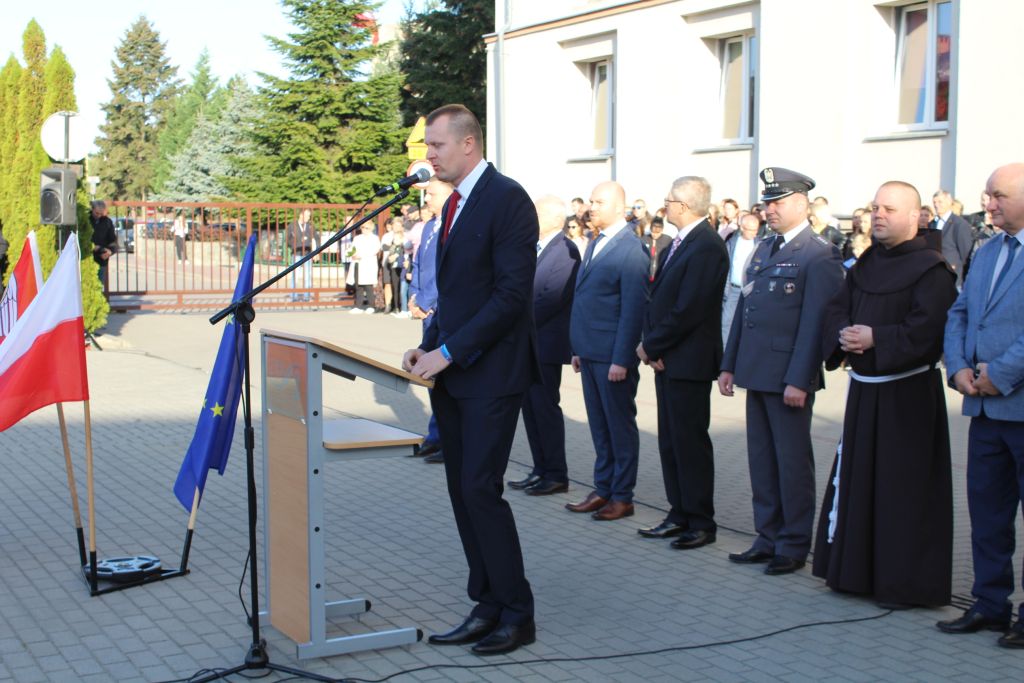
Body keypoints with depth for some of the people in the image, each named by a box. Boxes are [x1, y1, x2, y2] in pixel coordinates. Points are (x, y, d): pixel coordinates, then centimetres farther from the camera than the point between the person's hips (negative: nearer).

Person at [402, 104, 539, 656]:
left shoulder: (507, 199, -12)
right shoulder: (454, 204, 16)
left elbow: (513, 293, -19)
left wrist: (449, 351, -18)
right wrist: (429, 346, 6)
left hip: (492, 373, -9)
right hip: (452, 372, 9)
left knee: (480, 489, -9)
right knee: (462, 492, 9)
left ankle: (517, 614, 3)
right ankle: (487, 606, 17)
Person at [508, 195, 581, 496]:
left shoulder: (566, 250, -13)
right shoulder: (534, 248, 14)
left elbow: (554, 297, -20)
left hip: (546, 342, -8)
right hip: (526, 341, 8)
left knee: (545, 406, -3)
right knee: (530, 406, 11)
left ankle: (556, 475, 5)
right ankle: (541, 470, 19)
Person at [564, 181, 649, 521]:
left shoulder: (631, 249, -13)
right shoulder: (594, 244, 14)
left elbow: (633, 310, -16)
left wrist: (621, 360, -19)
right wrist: (578, 349, 15)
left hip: (613, 356, -8)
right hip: (590, 353, 8)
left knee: (620, 425, 3)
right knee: (599, 425, 14)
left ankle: (622, 496, 12)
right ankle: (602, 489, 23)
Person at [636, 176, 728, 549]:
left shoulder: (706, 246, -18)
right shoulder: (680, 243, 12)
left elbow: (688, 310, -22)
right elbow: (659, 297, 14)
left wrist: (651, 346, -13)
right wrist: (650, 343, 0)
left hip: (688, 360, -9)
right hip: (667, 359, 9)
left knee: (690, 443, -1)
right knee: (670, 441, 14)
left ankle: (701, 523, 8)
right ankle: (680, 514, 23)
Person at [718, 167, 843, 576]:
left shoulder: (819, 255, -11)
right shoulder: (763, 250, 16)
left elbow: (815, 322, -16)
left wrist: (798, 380, -20)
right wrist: (729, 365, 13)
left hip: (788, 377, -8)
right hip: (757, 373, 8)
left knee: (792, 462, 2)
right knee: (761, 461, 13)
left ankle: (794, 546, 12)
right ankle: (767, 539, 23)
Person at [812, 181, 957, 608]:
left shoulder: (931, 270, -10)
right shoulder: (865, 265, 12)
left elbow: (927, 330, -20)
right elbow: (837, 309, 10)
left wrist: (876, 338, -23)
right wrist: (843, 334, -10)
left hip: (907, 395, -7)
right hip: (863, 390, 7)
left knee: (904, 488, -2)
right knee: (857, 479, 12)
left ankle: (903, 582, 7)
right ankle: (857, 570, 24)